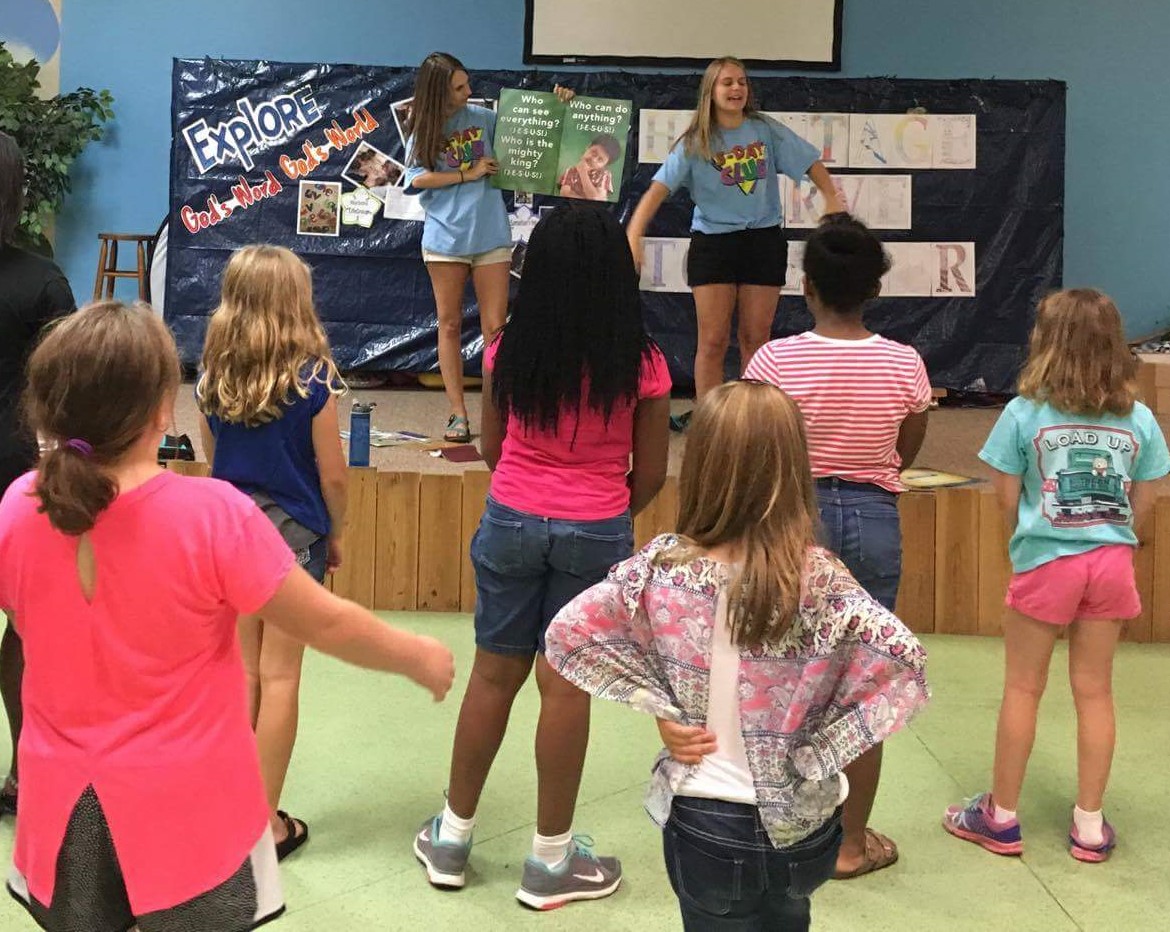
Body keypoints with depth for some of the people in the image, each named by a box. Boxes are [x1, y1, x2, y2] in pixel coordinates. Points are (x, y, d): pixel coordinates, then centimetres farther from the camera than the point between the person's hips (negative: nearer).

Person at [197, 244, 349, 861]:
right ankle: (267, 822, 12)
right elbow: (332, 474, -10)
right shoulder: (312, 379, -15)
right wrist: (337, 534, 5)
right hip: (294, 531, -4)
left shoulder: (213, 379, -3)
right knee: (280, 677, 3)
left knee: (243, 670, 15)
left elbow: (213, 459, 7)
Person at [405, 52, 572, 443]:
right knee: (450, 326, 5)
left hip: (490, 235, 0)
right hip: (445, 237, 0)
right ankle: (458, 414, 12)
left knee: (495, 327, -2)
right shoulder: (423, 132, 3)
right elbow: (418, 178, -9)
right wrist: (468, 175, -9)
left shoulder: (483, 117, 5)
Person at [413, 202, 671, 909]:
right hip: (596, 534, -2)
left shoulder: (509, 352, -5)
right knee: (565, 686, 6)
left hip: (511, 524, 2)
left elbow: (493, 447, 6)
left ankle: (452, 838, 28)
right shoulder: (642, 365, -11)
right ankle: (551, 862, 19)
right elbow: (651, 474, -4)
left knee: (494, 675, 14)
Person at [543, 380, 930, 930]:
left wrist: (661, 710, -8)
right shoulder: (819, 579, -20)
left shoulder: (663, 568, -15)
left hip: (706, 822, 0)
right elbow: (902, 659, -27)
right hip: (803, 823, 1)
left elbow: (568, 629, -11)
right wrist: (817, 754, -17)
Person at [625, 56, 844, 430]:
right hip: (713, 241, -2)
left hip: (764, 239, 2)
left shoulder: (766, 130, -1)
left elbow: (810, 162, 5)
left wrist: (832, 198, -9)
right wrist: (634, 236, -28)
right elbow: (658, 188, -15)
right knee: (713, 341, -2)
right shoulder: (695, 143, -7)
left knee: (756, 339, 7)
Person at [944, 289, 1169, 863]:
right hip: (1111, 563, 3)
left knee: (1023, 688, 10)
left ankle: (1001, 817, 21)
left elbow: (1007, 498, -7)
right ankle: (1090, 826, 21)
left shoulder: (1025, 413, -12)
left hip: (1045, 562, -3)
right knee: (1095, 690, 12)